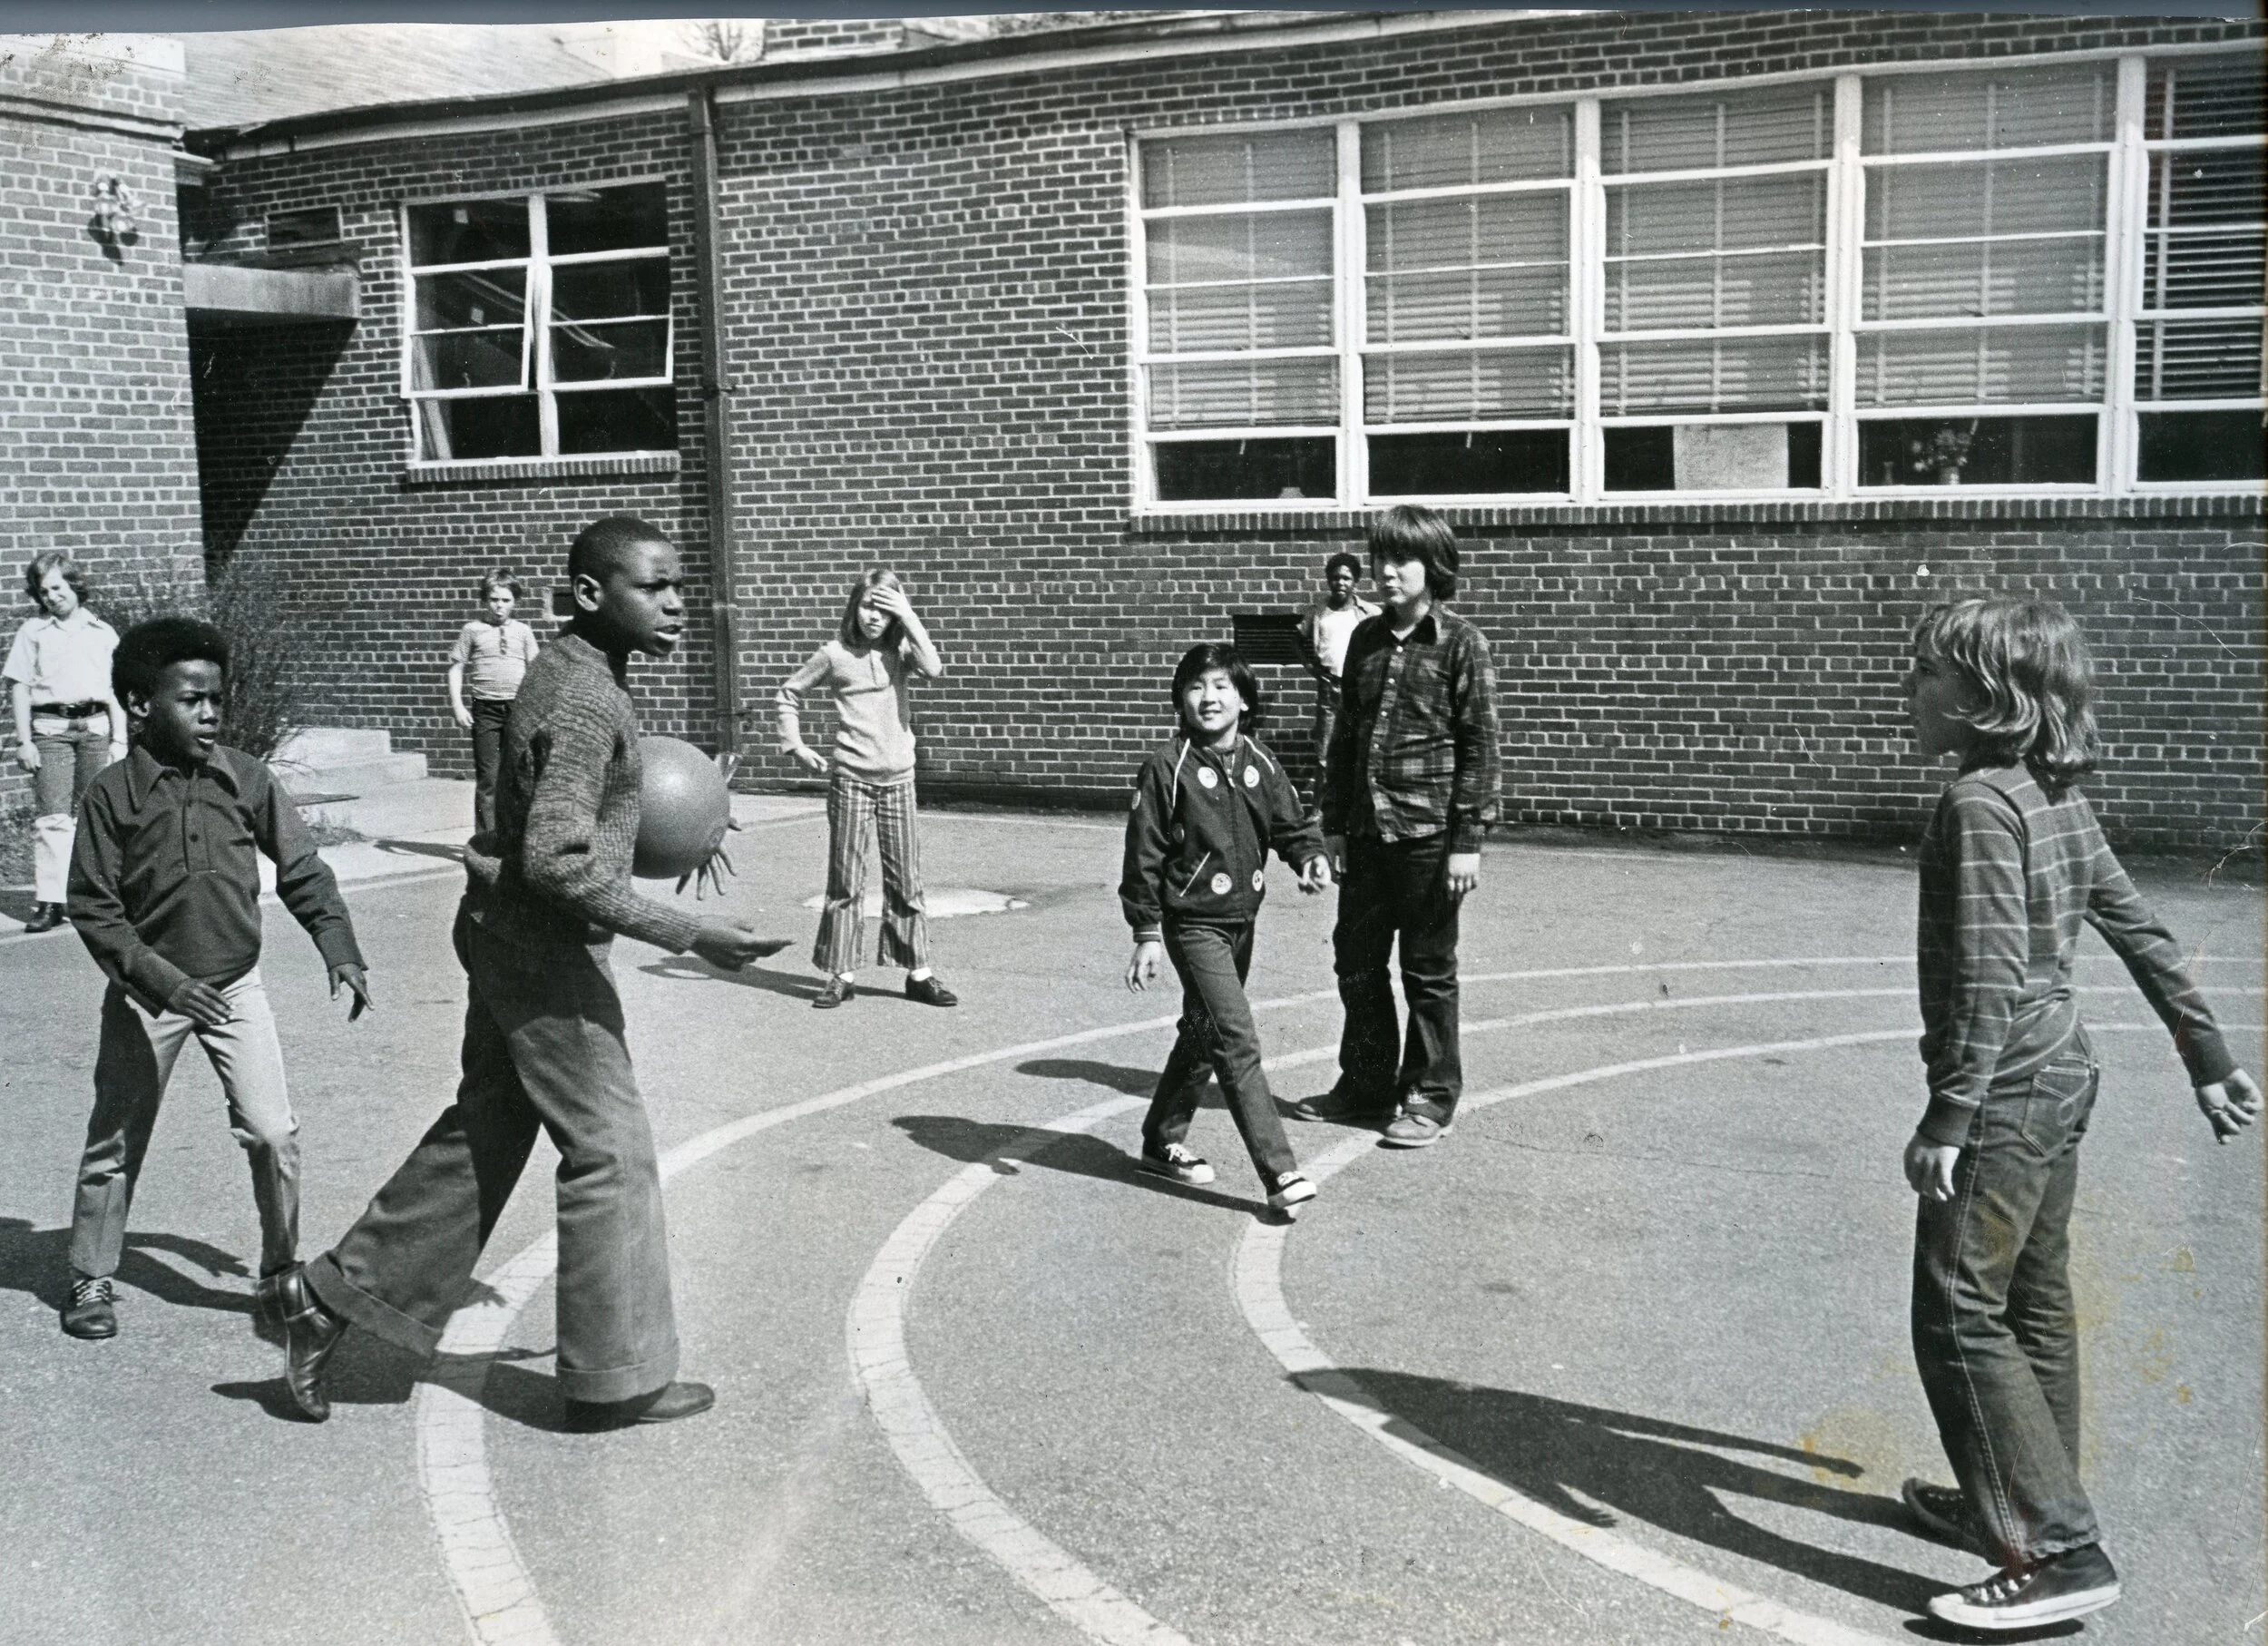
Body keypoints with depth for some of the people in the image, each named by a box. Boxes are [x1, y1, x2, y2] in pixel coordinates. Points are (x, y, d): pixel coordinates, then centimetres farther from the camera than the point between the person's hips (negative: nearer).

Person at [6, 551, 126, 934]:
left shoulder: (103, 633, 12)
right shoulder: (33, 631, 9)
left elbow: (117, 691, 12)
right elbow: (19, 688, 6)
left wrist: (119, 740, 5)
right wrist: (24, 741, -2)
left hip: (95, 727, 2)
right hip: (50, 728, -1)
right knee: (51, 816, -9)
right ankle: (48, 902, -11)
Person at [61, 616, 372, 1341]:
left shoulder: (246, 778, -6)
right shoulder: (112, 794, -12)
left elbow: (301, 870, -2)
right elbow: (92, 907, -11)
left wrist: (340, 950, -13)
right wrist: (163, 979, -22)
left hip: (235, 984, 1)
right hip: (145, 992, -1)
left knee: (272, 1132, -5)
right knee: (116, 1141, 10)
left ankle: (282, 1269, 13)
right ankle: (91, 1280, 28)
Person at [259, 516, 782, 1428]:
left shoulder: (570, 674, 10)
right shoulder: (585, 700, -22)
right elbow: (559, 861, -29)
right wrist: (687, 935, -29)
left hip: (507, 936, 10)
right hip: (545, 947, -10)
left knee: (483, 1133, 19)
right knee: (609, 1152, 0)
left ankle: (330, 1295, 27)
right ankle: (616, 1378, 12)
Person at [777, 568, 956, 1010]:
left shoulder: (899, 650, 2)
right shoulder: (835, 654, -2)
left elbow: (934, 669, -19)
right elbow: (790, 691, 10)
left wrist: (908, 616, -16)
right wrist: (795, 746, 2)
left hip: (898, 779, 2)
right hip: (851, 779, -2)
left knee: (906, 881, 6)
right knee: (845, 881, 3)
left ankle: (919, 973, 14)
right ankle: (842, 976, 11)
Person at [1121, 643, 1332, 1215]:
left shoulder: (1260, 763, 4)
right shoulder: (1167, 767, -11)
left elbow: (1290, 824, 11)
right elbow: (1144, 854, -9)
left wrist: (1311, 858, -12)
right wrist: (1146, 934, -10)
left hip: (1242, 921, 7)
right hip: (1193, 924, -7)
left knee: (1203, 1036, 18)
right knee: (1237, 1042, -12)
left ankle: (1162, 1144, 35)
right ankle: (1281, 1173, -13)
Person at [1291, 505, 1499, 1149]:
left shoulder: (1460, 642, -6)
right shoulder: (1366, 638, 10)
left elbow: (1479, 745, -8)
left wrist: (1468, 839, -12)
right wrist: (1333, 823, 13)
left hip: (1428, 833, -6)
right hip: (1365, 830, 6)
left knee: (1428, 969, 5)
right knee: (1356, 961, 12)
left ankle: (1432, 1096, 18)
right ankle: (1366, 1084, 27)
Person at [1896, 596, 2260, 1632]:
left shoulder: (1979, 803, -18)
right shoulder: (2057, 800, 9)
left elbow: (1988, 978, -23)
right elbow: (2142, 934, 14)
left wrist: (1947, 1117, -22)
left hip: (2003, 1089, -10)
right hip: (2063, 1078, 10)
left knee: (1961, 1318, -6)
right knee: (2033, 1306, 18)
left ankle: (2061, 1554, -4)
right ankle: (2015, 1501, 32)